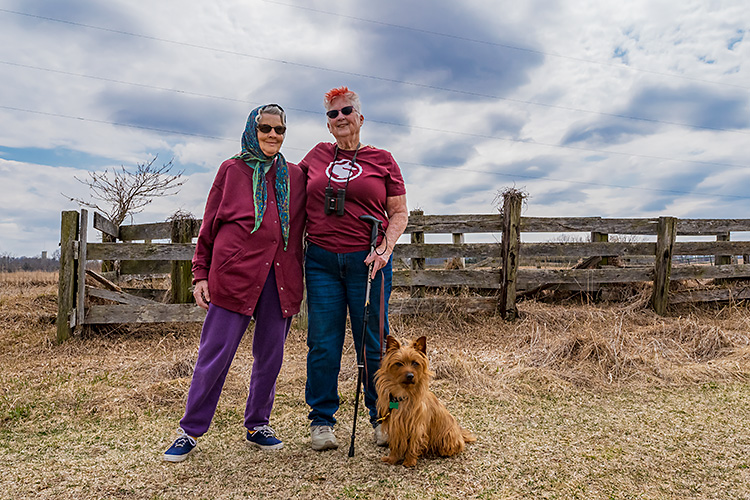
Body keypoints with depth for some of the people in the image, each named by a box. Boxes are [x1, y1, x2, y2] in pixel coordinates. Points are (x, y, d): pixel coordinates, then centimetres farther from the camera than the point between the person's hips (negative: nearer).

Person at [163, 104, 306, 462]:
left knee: (270, 356, 9)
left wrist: (298, 277, 10)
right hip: (235, 274, -3)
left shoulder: (294, 176, 14)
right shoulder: (232, 170, 7)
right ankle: (189, 431, 16)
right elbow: (209, 226, 8)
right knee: (214, 354, 0)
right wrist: (201, 274, 3)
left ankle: (258, 425, 27)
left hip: (280, 278, 3)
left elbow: (300, 228, 17)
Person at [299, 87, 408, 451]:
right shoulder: (317, 155, 13)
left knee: (373, 342, 3)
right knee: (323, 342, 4)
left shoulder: (382, 160, 7)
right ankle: (321, 422, 17)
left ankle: (383, 419, 19)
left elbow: (399, 213, 6)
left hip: (367, 261, -2)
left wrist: (384, 248, -8)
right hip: (321, 260, 2)